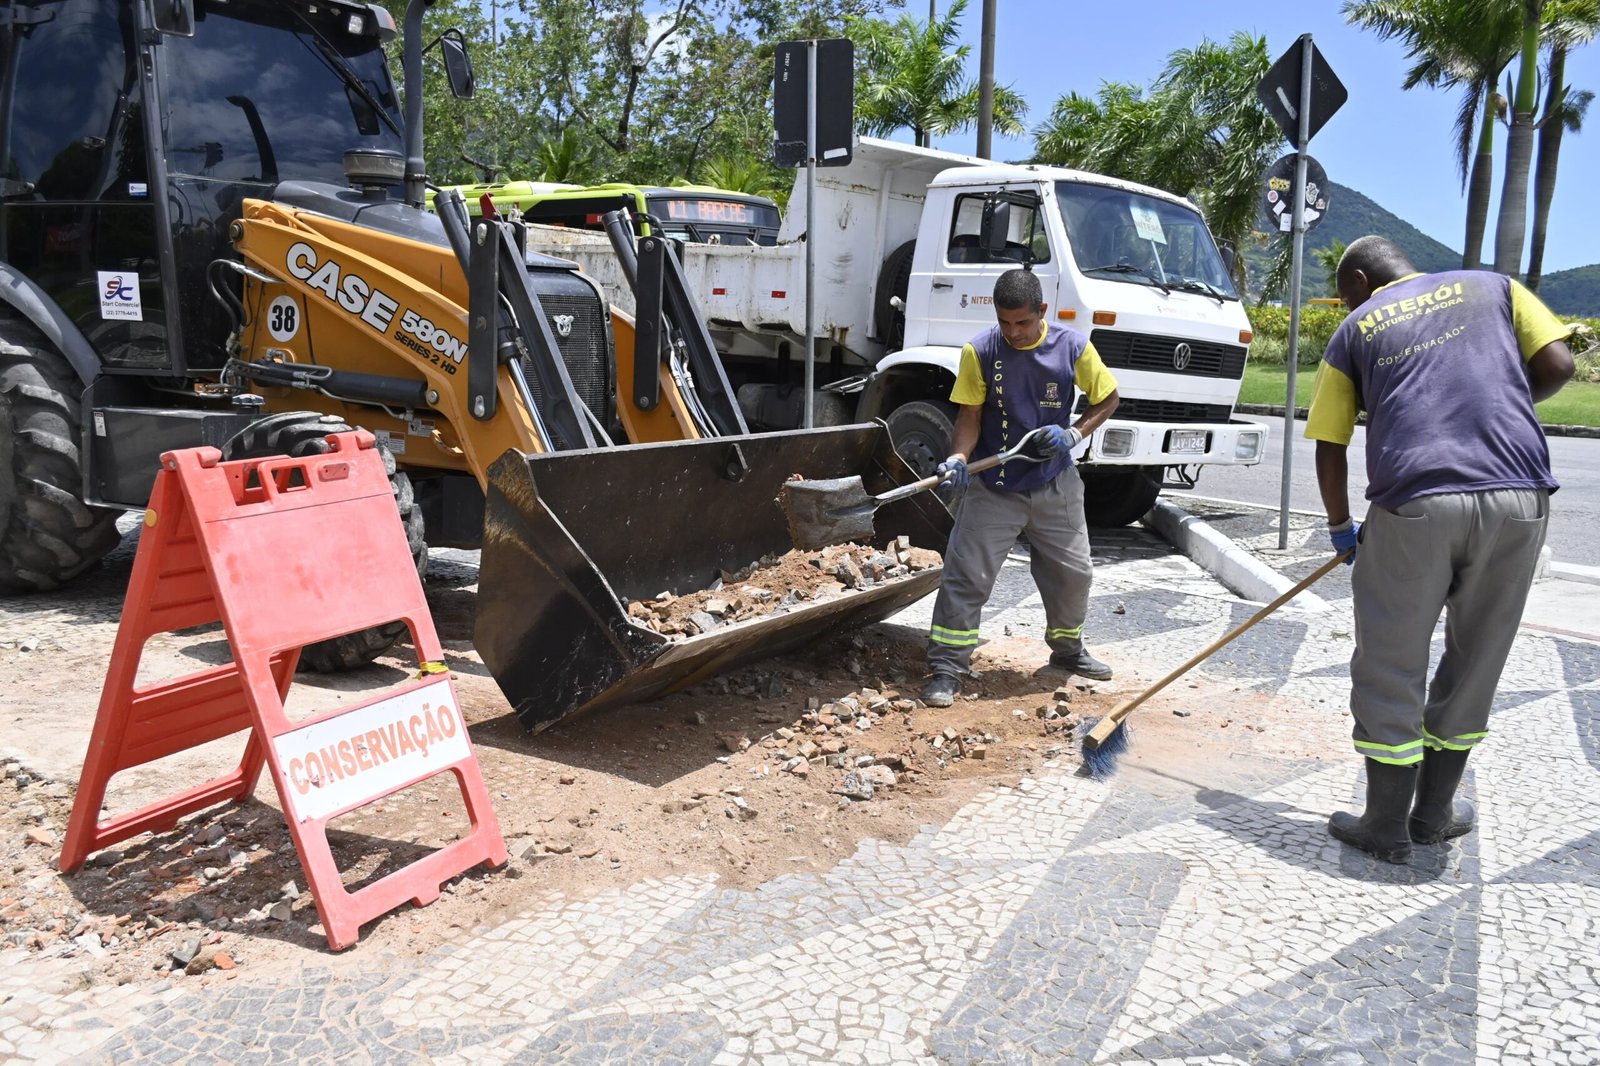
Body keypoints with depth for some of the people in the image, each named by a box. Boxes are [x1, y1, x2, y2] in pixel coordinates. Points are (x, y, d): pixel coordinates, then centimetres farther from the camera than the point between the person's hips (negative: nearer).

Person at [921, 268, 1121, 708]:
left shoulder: (1072, 347, -6)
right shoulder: (980, 351, -10)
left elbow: (1107, 399, 5)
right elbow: (970, 415, -6)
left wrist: (1074, 433, -12)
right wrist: (959, 457, -24)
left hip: (1055, 485, 2)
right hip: (993, 486, -2)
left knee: (1073, 573, 14)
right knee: (966, 576, -7)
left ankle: (1067, 650, 39)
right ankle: (945, 670, 1)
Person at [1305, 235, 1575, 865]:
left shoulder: (1355, 329, 16)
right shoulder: (1493, 286, 21)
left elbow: (1329, 451, 13)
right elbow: (1557, 366, 7)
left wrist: (1341, 529, 26)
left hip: (1413, 502, -2)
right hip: (1518, 496, 3)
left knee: (1390, 672, 10)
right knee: (1474, 664, 17)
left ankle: (1387, 829, 18)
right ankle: (1433, 814, 30)